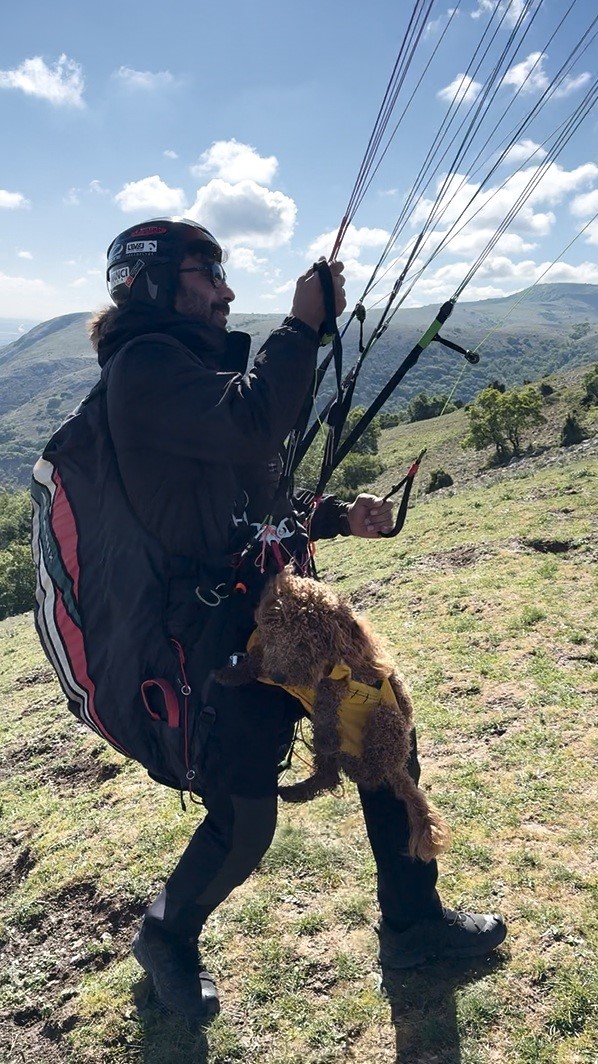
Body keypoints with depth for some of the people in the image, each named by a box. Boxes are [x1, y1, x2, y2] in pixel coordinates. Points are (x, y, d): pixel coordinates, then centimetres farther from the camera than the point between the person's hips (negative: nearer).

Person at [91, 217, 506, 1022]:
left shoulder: (189, 363, 19)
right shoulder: (146, 365, -11)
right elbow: (250, 426, -30)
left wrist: (340, 516, 7)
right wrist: (304, 324, -16)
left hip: (279, 605, 10)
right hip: (224, 630, -10)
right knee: (244, 822, 0)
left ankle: (413, 924, 30)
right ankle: (167, 937, 33)